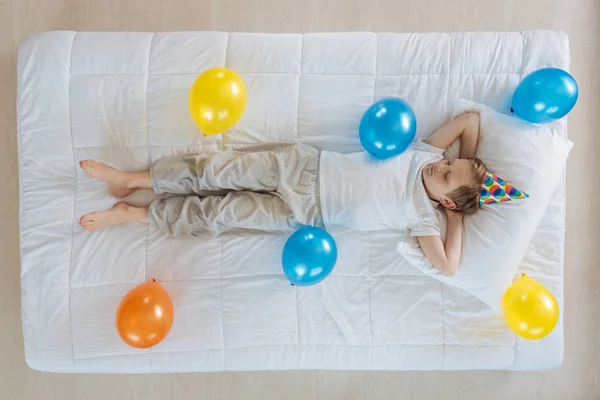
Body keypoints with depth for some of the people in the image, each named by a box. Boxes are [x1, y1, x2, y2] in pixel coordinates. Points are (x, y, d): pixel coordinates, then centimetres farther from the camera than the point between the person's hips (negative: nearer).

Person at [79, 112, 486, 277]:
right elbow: (470, 117, 9)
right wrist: (468, 166, 12)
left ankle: (134, 213, 9)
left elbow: (448, 266, -14)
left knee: (221, 213, -9)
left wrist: (459, 218, -5)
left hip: (306, 212, -2)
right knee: (222, 170, -12)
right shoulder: (426, 154, 4)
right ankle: (130, 180, 4)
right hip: (306, 163, 3)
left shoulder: (422, 217, -5)